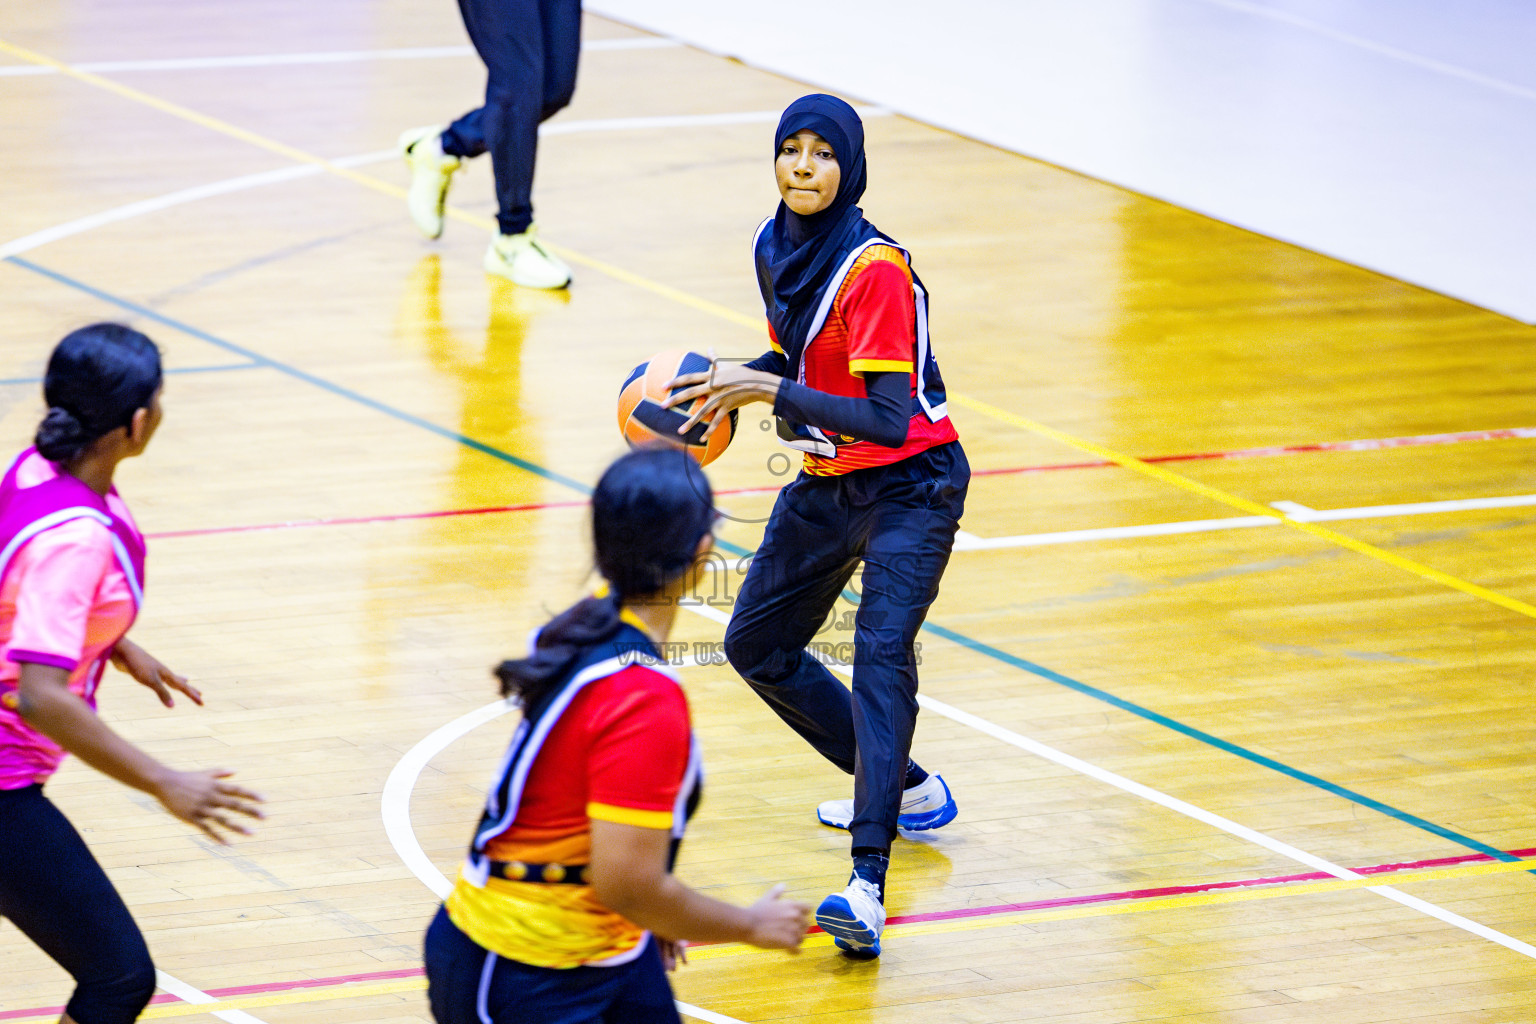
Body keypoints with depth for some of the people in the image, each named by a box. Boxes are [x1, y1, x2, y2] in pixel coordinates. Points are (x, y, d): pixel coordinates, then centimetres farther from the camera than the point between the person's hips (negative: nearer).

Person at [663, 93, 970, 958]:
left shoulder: (875, 270, -25)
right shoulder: (776, 246, 0)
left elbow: (887, 418, -30)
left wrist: (769, 391, -33)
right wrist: (731, 389, 0)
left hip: (910, 485, -9)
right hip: (827, 485, 9)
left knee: (880, 654, -27)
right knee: (757, 645, 18)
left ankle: (868, 885, -39)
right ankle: (907, 791, 34)